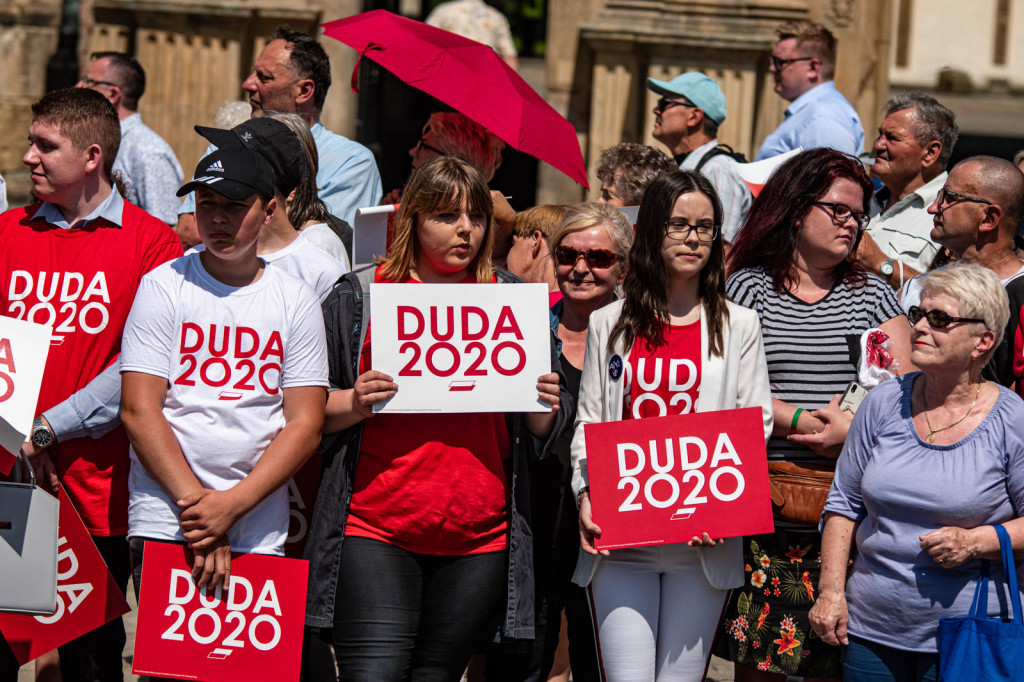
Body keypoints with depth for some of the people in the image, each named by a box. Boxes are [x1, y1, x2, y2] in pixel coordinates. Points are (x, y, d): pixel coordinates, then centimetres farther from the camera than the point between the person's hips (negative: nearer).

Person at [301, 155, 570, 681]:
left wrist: (545, 409, -5)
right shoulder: (357, 297, 6)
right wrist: (353, 403, -13)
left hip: (479, 537, 3)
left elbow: (545, 431, 18)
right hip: (375, 530, -2)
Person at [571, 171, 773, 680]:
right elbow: (588, 423, 11)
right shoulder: (609, 324, 12)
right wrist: (586, 496, -6)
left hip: (703, 545, 0)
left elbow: (756, 426, 4)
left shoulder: (738, 327, 10)